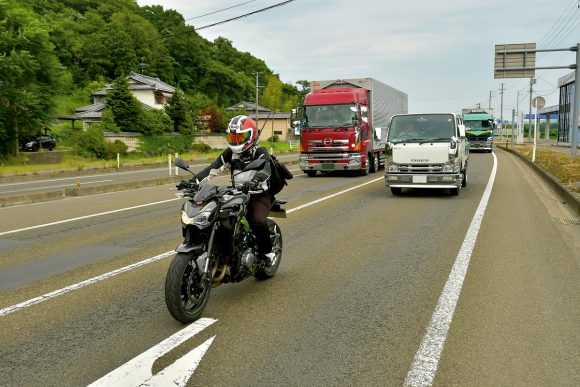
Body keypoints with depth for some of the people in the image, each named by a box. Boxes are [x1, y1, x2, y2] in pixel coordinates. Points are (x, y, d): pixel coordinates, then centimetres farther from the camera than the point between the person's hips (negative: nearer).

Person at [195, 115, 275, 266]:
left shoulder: (260, 152, -6)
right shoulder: (230, 153, 10)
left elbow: (266, 170, -26)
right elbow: (213, 168, -1)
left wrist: (254, 182, -49)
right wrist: (194, 181, -16)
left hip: (259, 195, -5)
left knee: (257, 222, -32)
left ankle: (267, 252, -6)